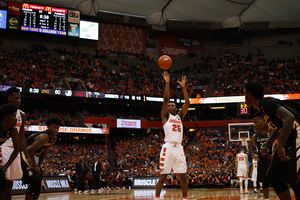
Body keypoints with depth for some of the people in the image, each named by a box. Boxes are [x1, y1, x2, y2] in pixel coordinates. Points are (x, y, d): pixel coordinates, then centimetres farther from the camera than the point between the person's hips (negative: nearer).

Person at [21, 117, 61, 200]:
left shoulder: (54, 138, 3)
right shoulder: (44, 137, -27)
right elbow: (30, 151, -30)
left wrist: (39, 166, 6)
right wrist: (34, 166, -20)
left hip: (33, 156, 10)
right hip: (25, 154, -10)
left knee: (38, 181, 10)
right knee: (34, 181, -18)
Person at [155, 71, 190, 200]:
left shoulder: (180, 116, 19)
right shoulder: (165, 116, 8)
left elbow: (187, 103, 9)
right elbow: (165, 99, -5)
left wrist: (183, 87, 5)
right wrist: (167, 83, -8)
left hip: (179, 148, 4)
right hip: (168, 147, -4)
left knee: (183, 177, 4)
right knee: (163, 176, -4)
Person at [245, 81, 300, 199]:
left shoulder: (267, 102, -16)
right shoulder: (262, 107, 14)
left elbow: (289, 117, -30)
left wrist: (280, 146, -33)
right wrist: (267, 146, 21)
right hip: (289, 140, 11)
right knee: (273, 176, 12)